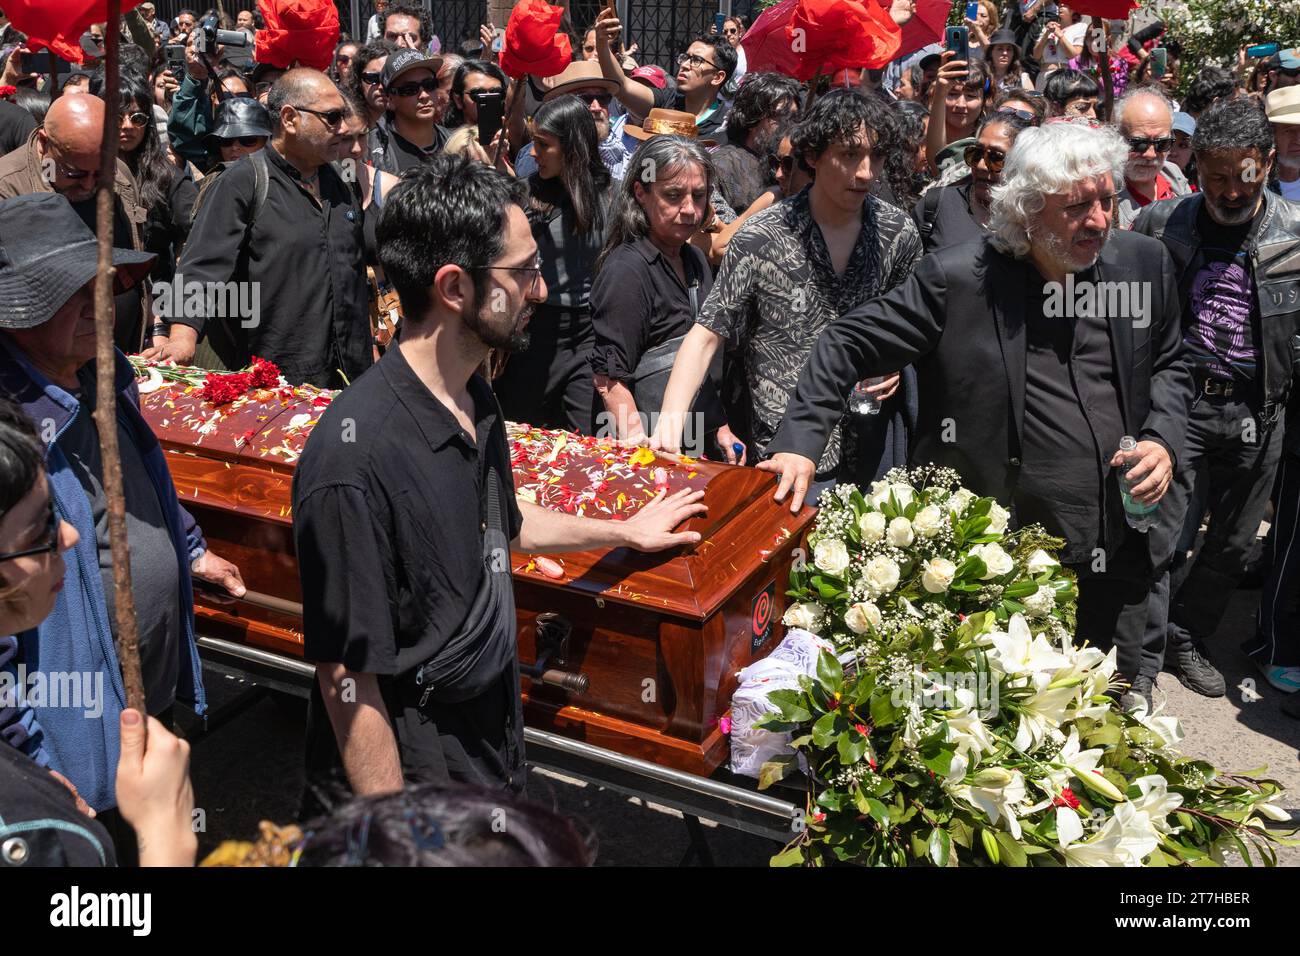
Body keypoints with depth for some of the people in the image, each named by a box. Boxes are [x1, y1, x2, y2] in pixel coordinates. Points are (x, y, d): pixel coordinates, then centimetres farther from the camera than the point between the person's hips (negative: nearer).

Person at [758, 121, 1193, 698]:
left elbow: (1168, 365, 16)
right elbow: (848, 346, -9)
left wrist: (1163, 438, -3)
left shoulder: (1144, 264, 0)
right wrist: (800, 443, -19)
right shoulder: (957, 279, -14)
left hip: (1118, 555, 4)